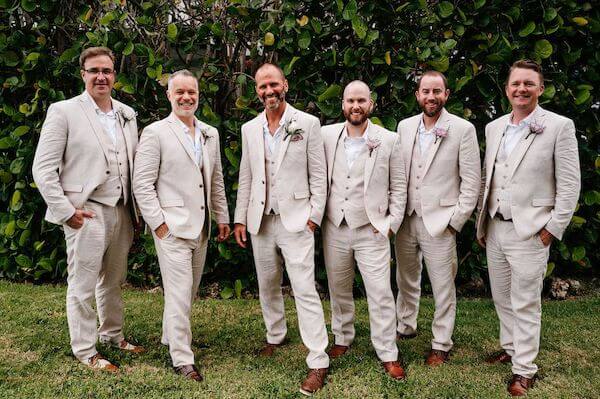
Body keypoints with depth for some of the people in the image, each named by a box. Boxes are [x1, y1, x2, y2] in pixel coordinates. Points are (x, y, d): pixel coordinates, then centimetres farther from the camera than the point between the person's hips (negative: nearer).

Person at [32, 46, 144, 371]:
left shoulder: (126, 114, 11)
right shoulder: (63, 111, -5)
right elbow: (43, 168, -7)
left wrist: (136, 209, 8)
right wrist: (65, 210, -12)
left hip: (122, 211, 5)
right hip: (86, 214, -5)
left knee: (114, 280, 17)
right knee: (83, 285, 4)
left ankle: (112, 334, 34)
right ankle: (85, 351, 17)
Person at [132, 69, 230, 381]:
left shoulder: (210, 134, 12)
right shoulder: (155, 133, -6)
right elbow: (142, 184, -9)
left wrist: (222, 217, 14)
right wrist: (159, 223, -13)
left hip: (201, 227, 6)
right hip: (172, 227, -6)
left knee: (190, 291, 16)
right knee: (179, 293, -4)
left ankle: (171, 337, 36)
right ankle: (182, 358, 8)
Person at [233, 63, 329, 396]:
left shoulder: (308, 124, -3)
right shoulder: (249, 129, 9)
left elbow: (318, 175, -3)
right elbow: (245, 178, 12)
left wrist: (314, 216, -9)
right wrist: (240, 218, 8)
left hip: (295, 219, -5)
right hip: (261, 221, 5)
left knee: (304, 289, -8)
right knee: (267, 287, 16)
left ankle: (318, 362, -2)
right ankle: (275, 336, 37)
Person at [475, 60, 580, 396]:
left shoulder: (560, 126, -7)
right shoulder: (494, 127, 10)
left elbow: (570, 185, -8)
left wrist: (552, 230, -10)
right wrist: (482, 222, 13)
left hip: (530, 233, -5)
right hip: (495, 229, 6)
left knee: (525, 305, 2)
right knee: (502, 298, 16)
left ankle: (524, 370, 15)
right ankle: (510, 348, 35)